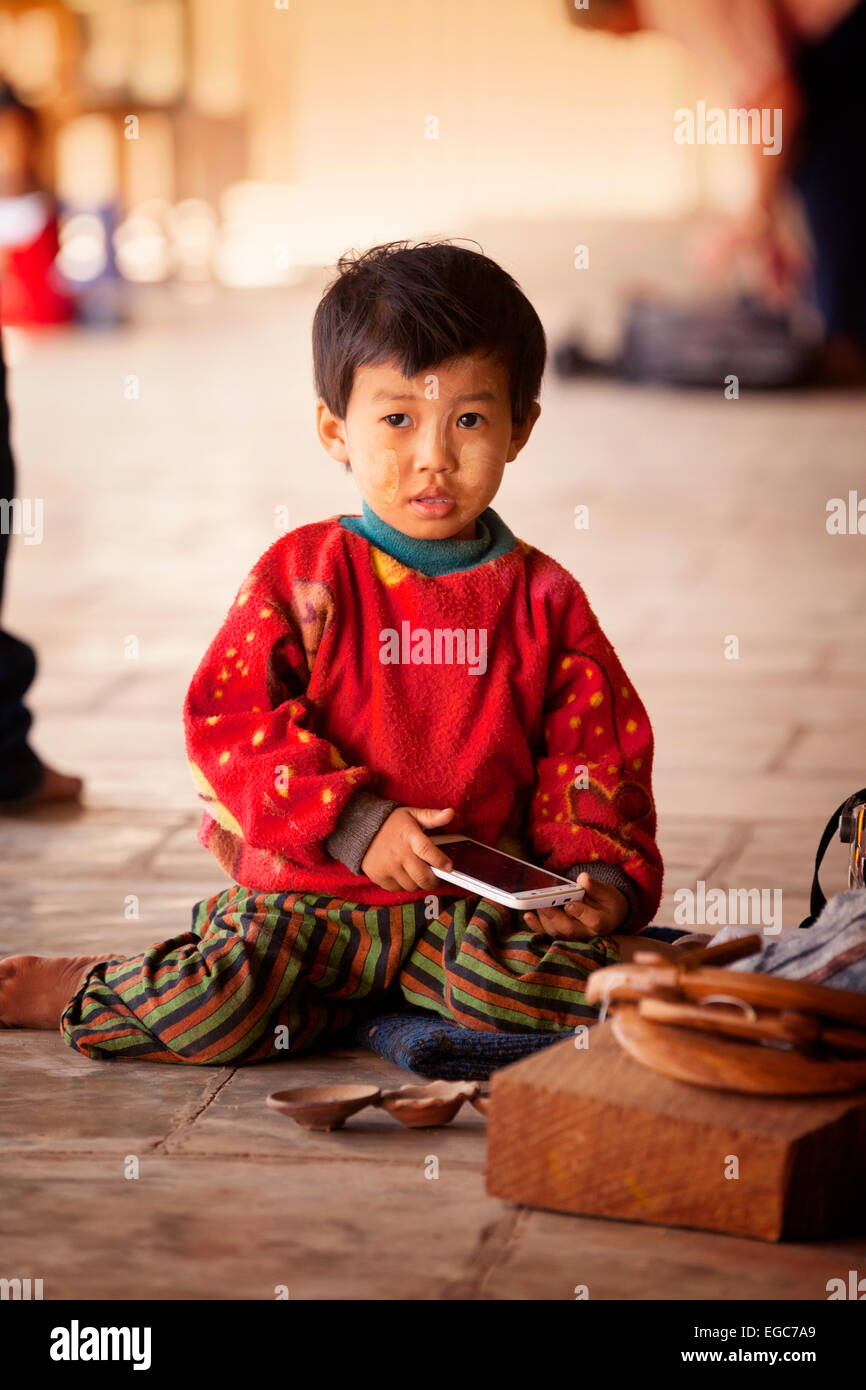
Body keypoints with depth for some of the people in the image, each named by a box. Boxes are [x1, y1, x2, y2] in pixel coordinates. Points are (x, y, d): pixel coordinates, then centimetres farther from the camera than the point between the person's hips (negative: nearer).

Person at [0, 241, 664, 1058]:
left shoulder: (544, 600, 7)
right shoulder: (302, 576, 0)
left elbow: (596, 753, 10)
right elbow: (228, 720, -7)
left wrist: (608, 877, -8)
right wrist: (354, 823, -16)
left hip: (479, 898, 2)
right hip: (305, 893, -2)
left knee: (580, 975, -27)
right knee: (213, 1006, -26)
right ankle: (77, 994, 7)